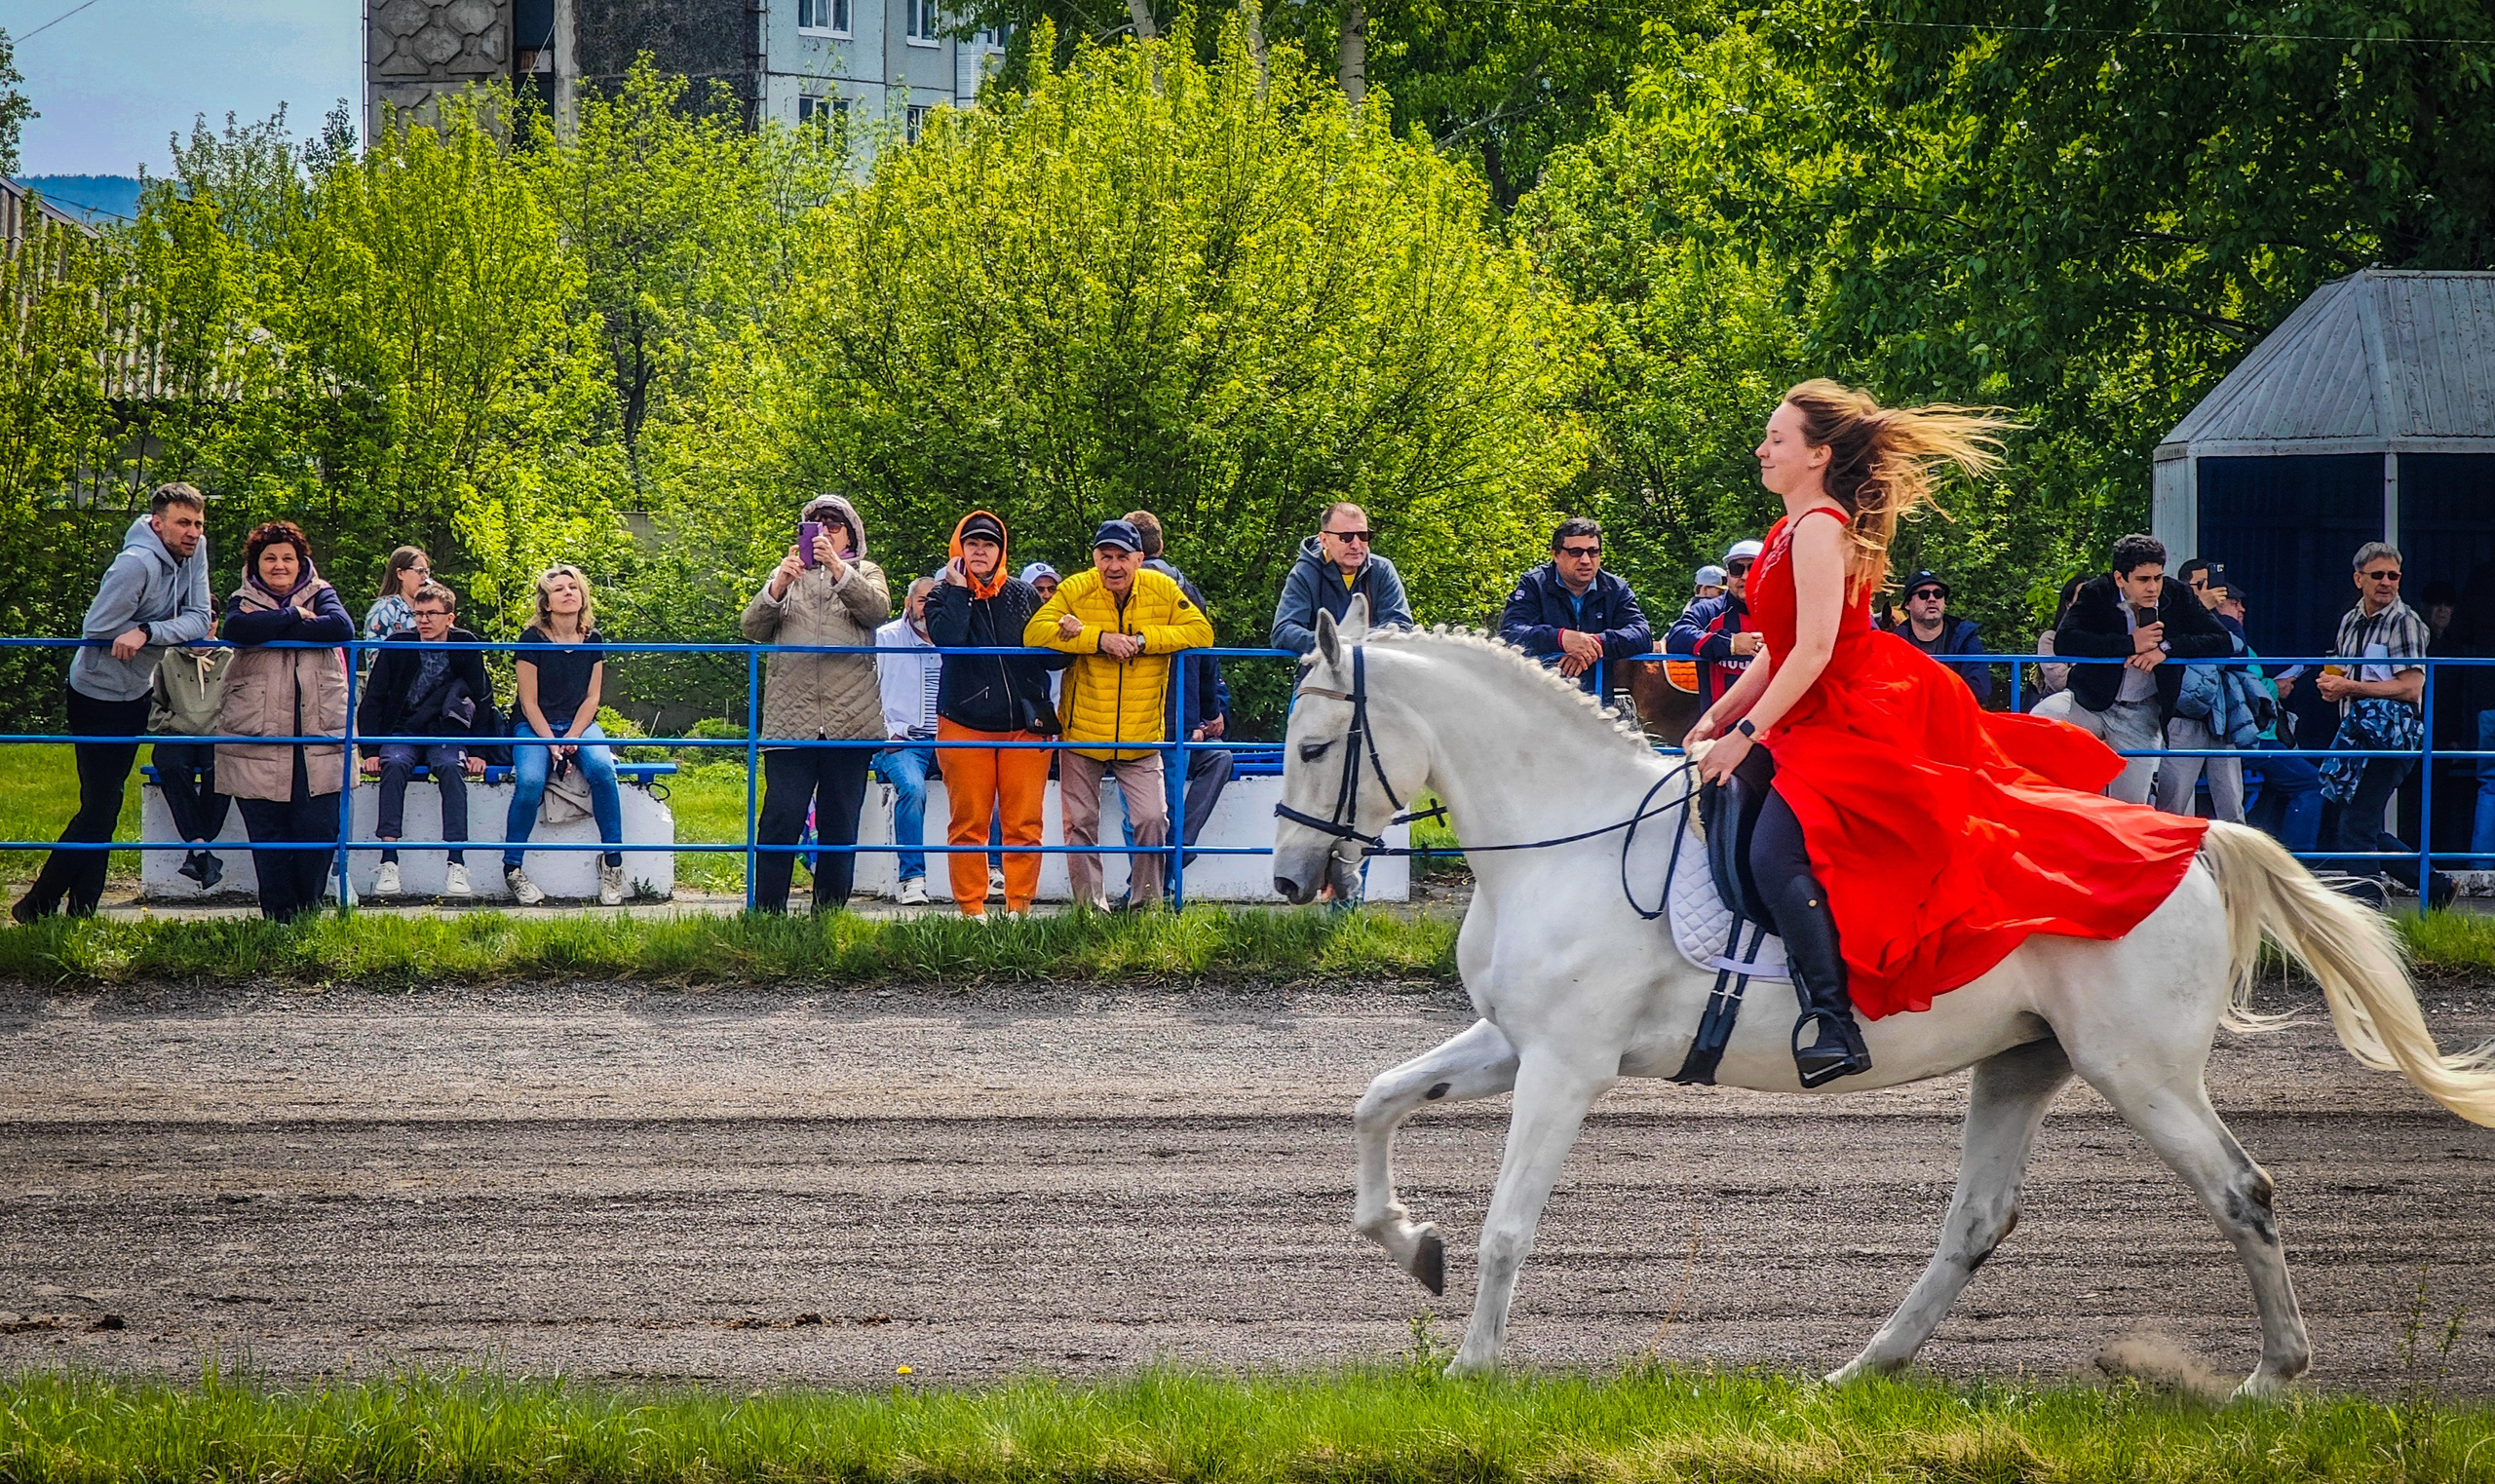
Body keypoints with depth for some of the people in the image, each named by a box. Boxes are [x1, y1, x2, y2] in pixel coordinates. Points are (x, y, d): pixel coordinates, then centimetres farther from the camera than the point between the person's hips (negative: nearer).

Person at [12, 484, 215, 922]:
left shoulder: (194, 551, -6)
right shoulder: (137, 564, -28)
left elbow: (199, 622, -12)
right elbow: (99, 630, -27)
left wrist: (147, 632, -29)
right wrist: (176, 632, -17)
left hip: (136, 691, 8)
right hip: (99, 694, -8)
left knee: (104, 806, 13)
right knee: (99, 807, -6)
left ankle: (80, 910, 21)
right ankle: (38, 906, 3)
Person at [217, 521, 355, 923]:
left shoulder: (320, 595, 13)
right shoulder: (244, 602, 11)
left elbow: (342, 627, -8)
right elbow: (236, 629, -13)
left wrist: (271, 628, -9)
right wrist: (294, 615, -9)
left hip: (318, 737, 0)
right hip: (258, 735, 0)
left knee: (318, 829, -5)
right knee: (267, 830, -1)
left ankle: (309, 909, 7)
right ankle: (279, 915, 5)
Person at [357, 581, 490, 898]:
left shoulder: (466, 647, -1)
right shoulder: (396, 646, -1)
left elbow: (483, 700, 4)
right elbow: (373, 700, 0)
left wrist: (478, 752, -6)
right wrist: (370, 751, -11)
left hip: (445, 734, 0)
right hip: (402, 733, 0)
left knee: (452, 768, -33)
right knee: (394, 765, -33)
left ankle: (456, 863, -39)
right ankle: (388, 861, -40)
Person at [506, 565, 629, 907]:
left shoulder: (592, 640, 5)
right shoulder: (532, 640, -6)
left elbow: (592, 698, 4)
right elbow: (529, 702, -7)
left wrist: (571, 739, -11)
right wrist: (551, 744, -18)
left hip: (579, 724, 3)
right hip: (533, 725, -3)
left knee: (602, 768, -30)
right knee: (530, 780, -33)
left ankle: (613, 862, -20)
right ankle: (513, 868, -19)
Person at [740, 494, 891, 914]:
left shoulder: (865, 575, 17)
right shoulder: (785, 576, 18)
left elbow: (877, 609, -6)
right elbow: (752, 629, 5)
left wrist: (838, 568, -20)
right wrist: (778, 588, -13)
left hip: (850, 720, 0)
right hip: (790, 719, 0)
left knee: (840, 824, 2)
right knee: (781, 820, -9)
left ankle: (829, 913, 7)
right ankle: (766, 912, -7)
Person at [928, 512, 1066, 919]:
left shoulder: (1023, 595, 10)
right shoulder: (944, 597, 6)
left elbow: (1052, 659, 9)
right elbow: (948, 639, -16)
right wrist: (959, 589, -10)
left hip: (1025, 723, 1)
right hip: (965, 723, -1)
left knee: (1024, 824, -2)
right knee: (968, 823, 0)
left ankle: (1019, 907, 4)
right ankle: (971, 908, 5)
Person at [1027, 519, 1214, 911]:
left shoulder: (1163, 591, -3)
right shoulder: (1075, 590, -8)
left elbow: (1201, 631, -9)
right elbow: (1035, 633, -18)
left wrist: (1142, 640, -22)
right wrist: (1100, 640, -27)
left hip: (1141, 740, 0)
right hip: (1082, 736, 0)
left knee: (1152, 820, -6)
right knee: (1080, 823, 5)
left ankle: (1147, 900, 9)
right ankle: (1090, 904, 17)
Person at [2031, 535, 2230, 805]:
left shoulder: (2178, 597, -2)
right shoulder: (2096, 594, -8)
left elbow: (2221, 642, -8)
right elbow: (2064, 642, -23)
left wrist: (2166, 648, -22)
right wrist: (2131, 644, -25)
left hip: (2141, 716, 2)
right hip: (2090, 703, -2)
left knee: (2131, 809, -4)